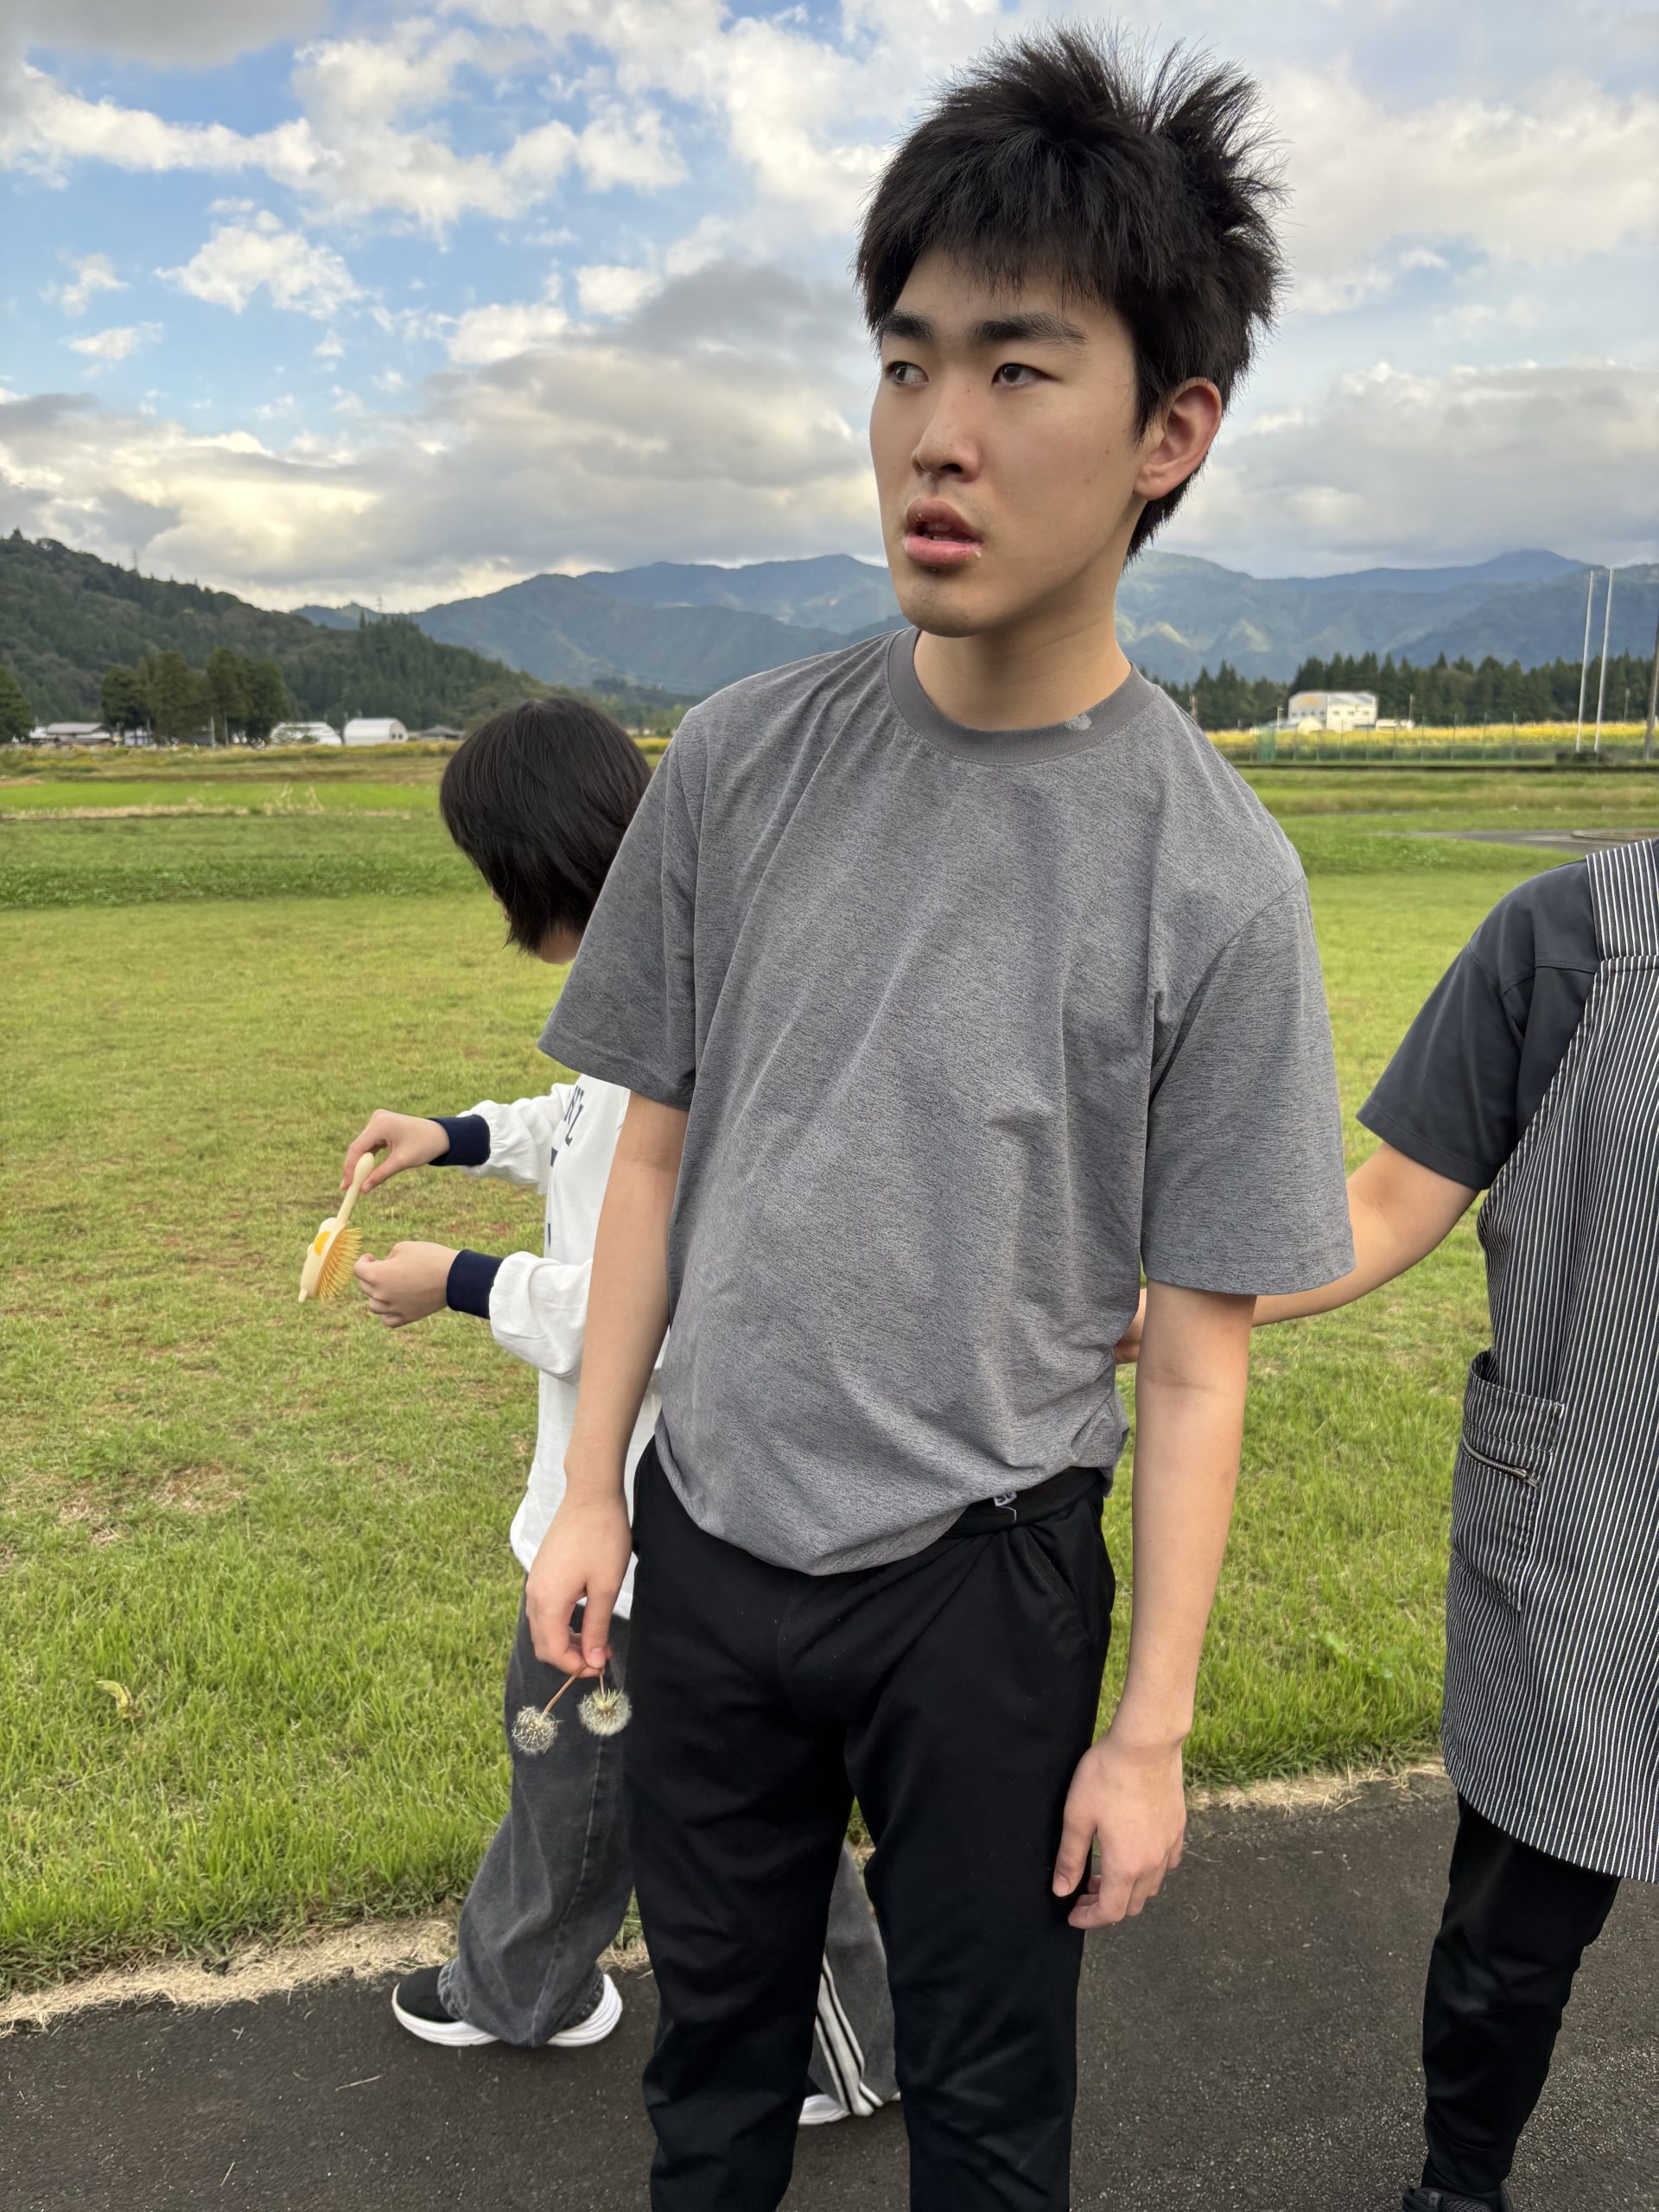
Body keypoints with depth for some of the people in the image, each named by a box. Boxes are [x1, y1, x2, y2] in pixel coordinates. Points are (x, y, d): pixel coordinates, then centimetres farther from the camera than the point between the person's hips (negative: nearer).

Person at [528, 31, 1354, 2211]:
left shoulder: (1212, 880, -15)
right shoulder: (745, 763, -7)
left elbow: (1198, 1349, -9)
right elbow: (660, 1152, 2)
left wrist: (1151, 1731, -5)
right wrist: (589, 1493, 5)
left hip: (986, 1581, -2)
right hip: (709, 1543, 3)